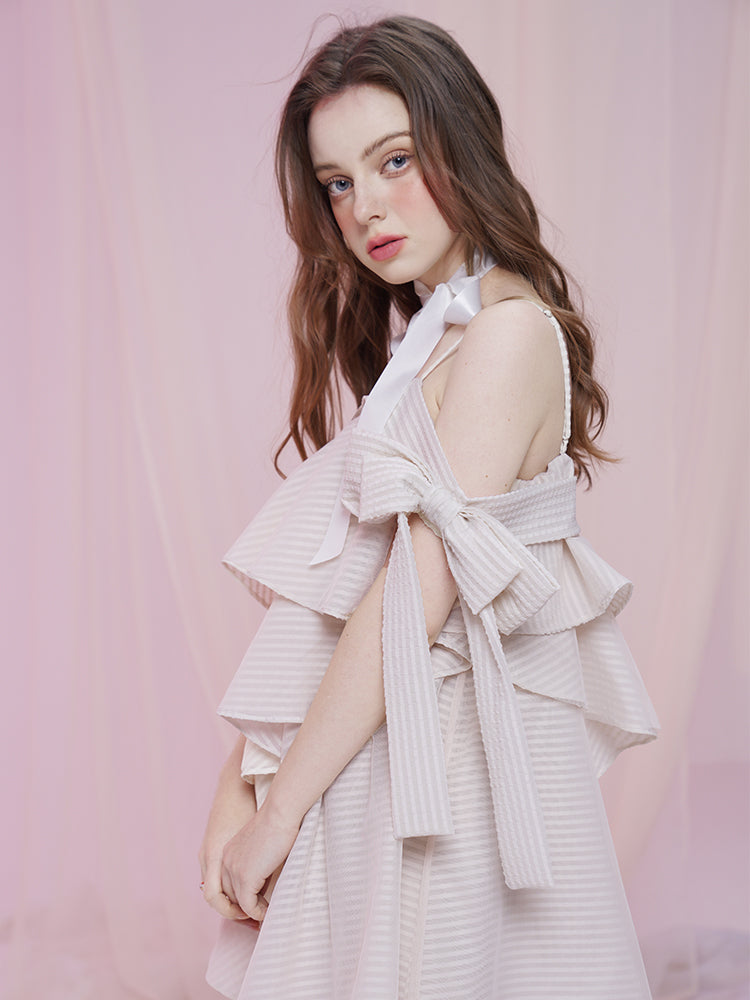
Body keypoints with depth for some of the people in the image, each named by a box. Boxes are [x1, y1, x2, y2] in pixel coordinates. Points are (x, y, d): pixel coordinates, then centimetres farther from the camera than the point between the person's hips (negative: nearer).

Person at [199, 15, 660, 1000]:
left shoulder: (508, 332, -16)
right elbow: (314, 591, 4)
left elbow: (417, 597, -20)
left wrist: (280, 813, -14)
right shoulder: (410, 337, 11)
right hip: (361, 747, 8)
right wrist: (239, 787, -1)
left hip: (449, 765, -8)